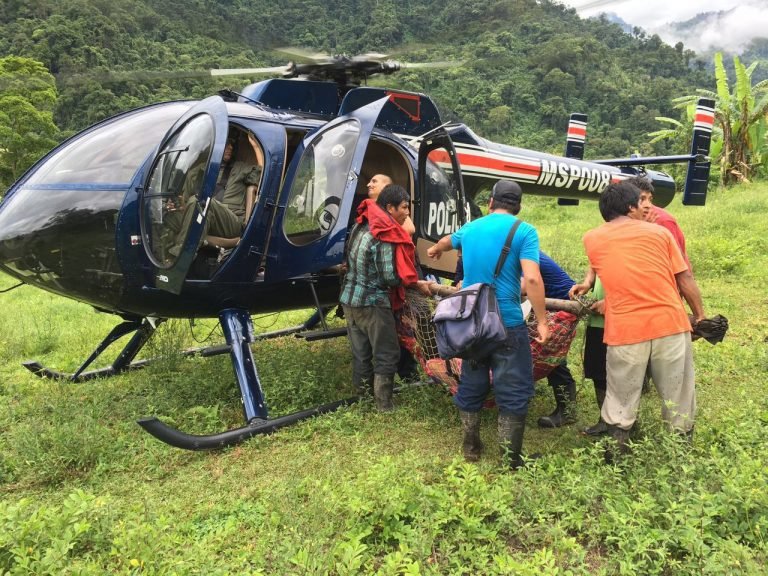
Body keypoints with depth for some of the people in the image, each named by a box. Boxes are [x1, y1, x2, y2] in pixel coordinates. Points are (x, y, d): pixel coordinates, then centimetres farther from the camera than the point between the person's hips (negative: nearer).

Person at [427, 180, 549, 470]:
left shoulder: (470, 228, 10)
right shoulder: (524, 231, -8)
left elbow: (447, 240, 34)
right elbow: (532, 279, -20)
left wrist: (435, 250, 56)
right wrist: (542, 320, -14)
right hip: (507, 324, -5)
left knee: (471, 386, 18)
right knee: (513, 391, 4)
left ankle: (471, 448, 30)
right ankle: (510, 459, 9)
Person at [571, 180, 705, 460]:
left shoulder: (592, 239, 7)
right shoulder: (659, 232, 6)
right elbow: (685, 278, 6)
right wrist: (699, 315, 15)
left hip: (625, 331, 0)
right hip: (670, 323, 0)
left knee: (620, 403, 11)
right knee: (678, 398, 14)